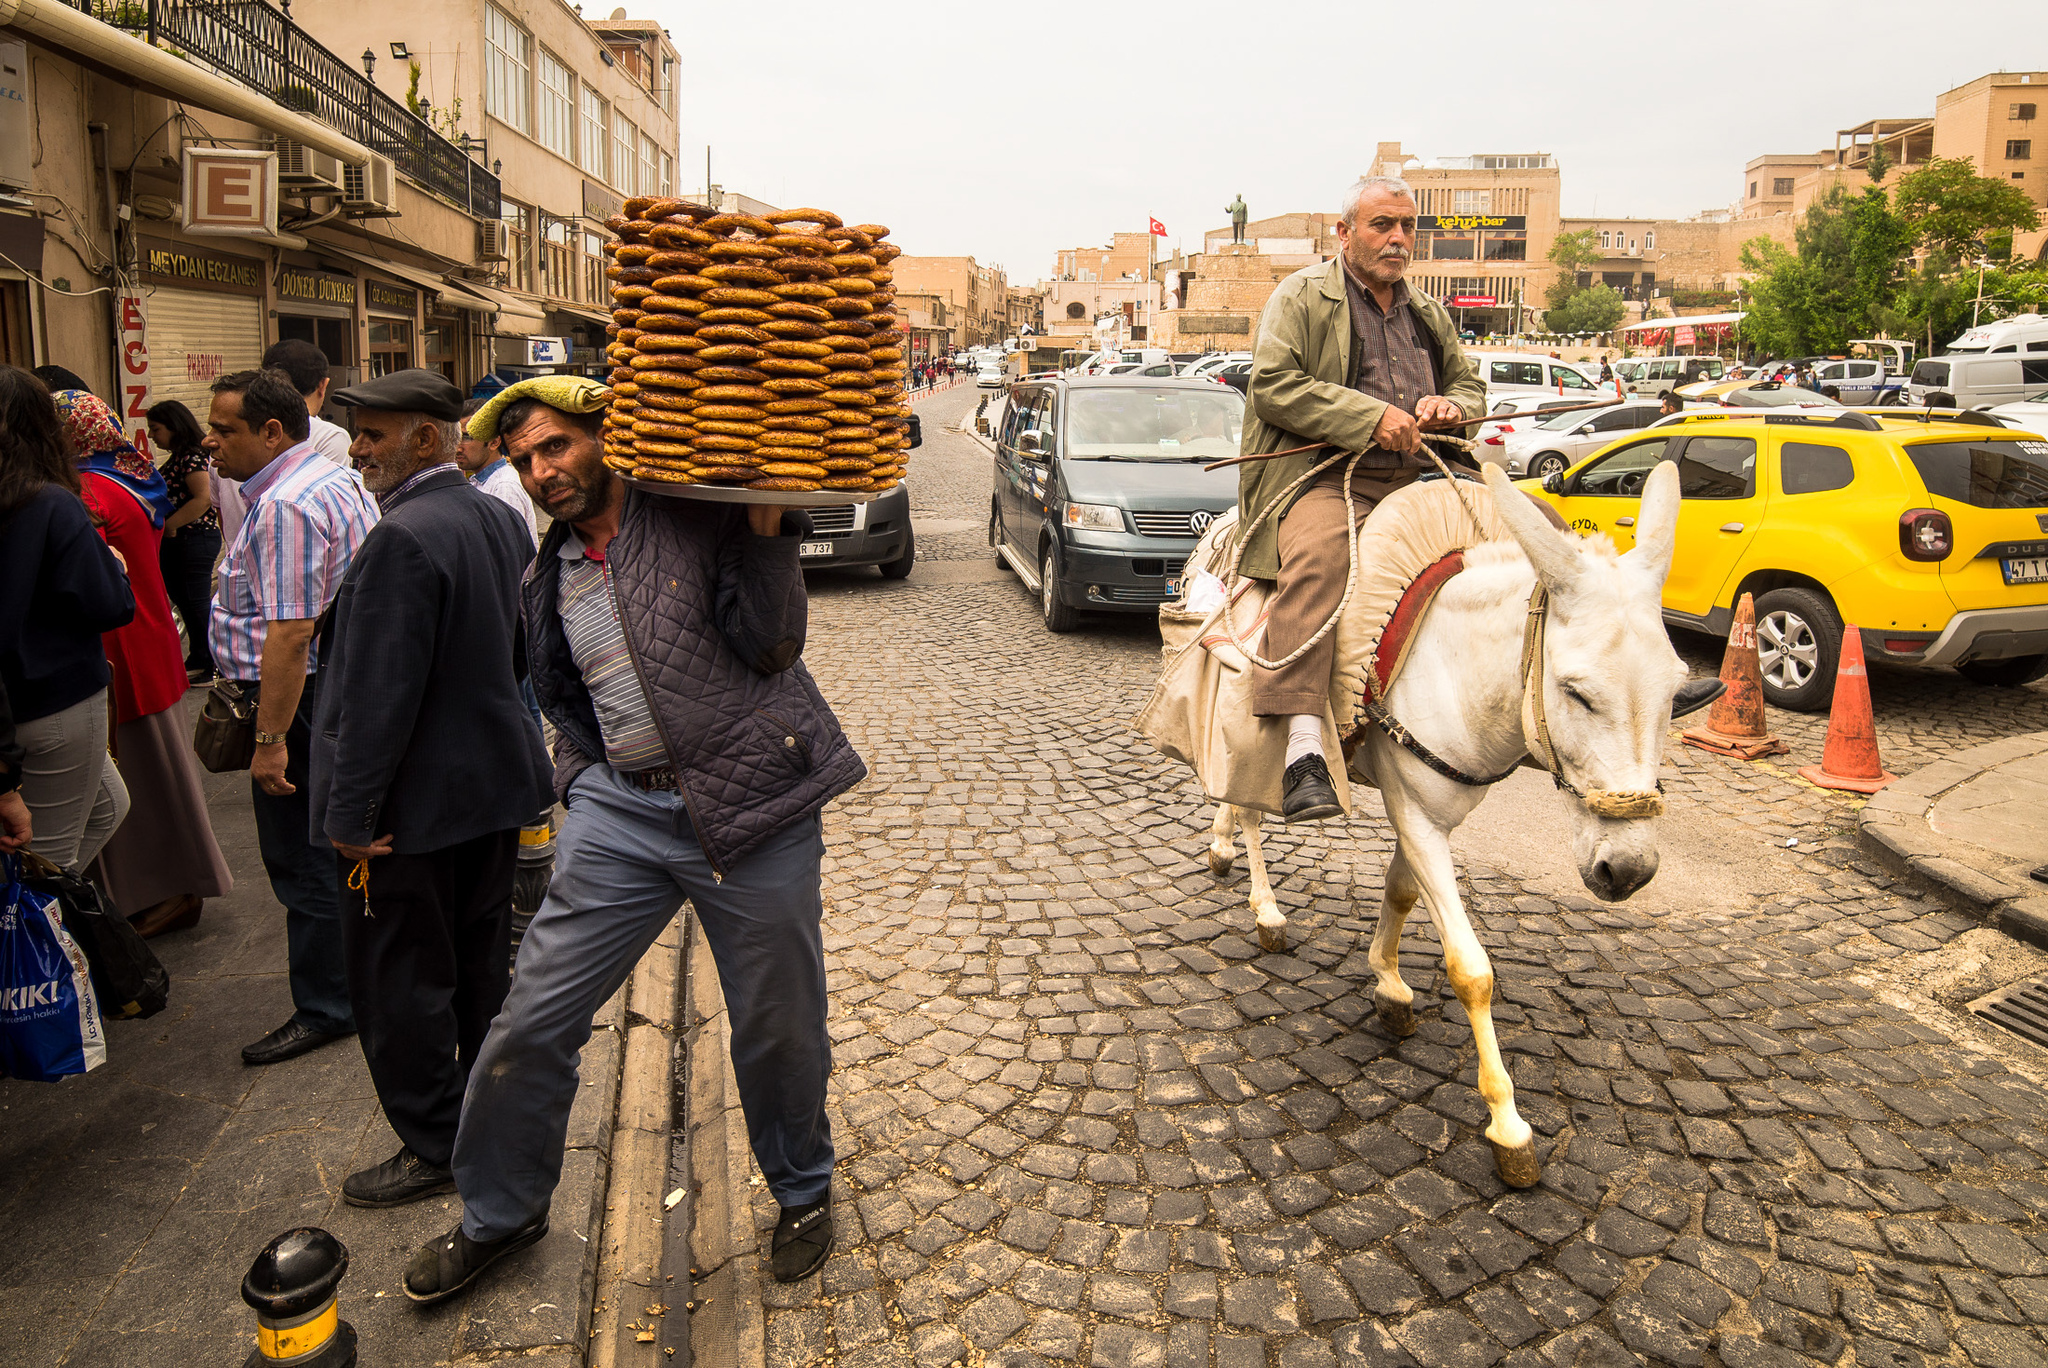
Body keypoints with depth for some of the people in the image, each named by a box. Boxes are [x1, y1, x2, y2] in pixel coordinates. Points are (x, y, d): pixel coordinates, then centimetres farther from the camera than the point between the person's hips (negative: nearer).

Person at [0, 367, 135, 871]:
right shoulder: (53, 508, -19)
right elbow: (110, 607, -19)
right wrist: (113, 564, 0)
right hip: (57, 701, -7)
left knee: (108, 806, 25)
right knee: (52, 849, 5)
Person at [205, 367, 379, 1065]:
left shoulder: (283, 507, -20)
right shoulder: (337, 479, 13)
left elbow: (289, 633, -27)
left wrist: (270, 738, -26)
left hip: (303, 699, -11)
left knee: (303, 859, 0)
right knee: (337, 845, 20)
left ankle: (325, 1008, 11)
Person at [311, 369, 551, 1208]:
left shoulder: (403, 539, -22)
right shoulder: (500, 519, 4)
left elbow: (379, 692, -23)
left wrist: (351, 812, -18)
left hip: (415, 802, -9)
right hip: (494, 785, 9)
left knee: (401, 983, 6)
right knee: (481, 963, 20)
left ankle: (435, 1147, 19)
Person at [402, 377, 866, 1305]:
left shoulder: (699, 515, -4)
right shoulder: (550, 577, 13)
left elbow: (771, 643, -13)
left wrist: (766, 526, -22)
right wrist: (586, 778, 10)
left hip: (750, 808, -4)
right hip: (619, 812, 5)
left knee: (779, 1028, 9)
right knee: (532, 1021, 7)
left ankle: (803, 1193, 37)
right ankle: (498, 1216, 33)